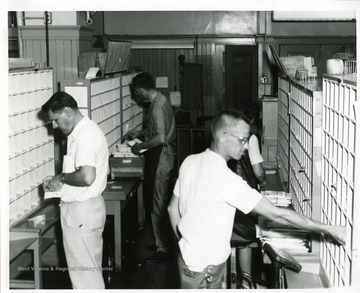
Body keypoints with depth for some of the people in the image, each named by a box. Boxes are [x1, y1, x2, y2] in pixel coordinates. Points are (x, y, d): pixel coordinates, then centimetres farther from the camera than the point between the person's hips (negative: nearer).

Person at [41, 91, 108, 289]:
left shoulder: (85, 135, -21)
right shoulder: (87, 130, 11)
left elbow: (87, 176, -32)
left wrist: (61, 178, -15)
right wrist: (59, 181, 10)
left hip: (81, 212, -10)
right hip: (88, 207, 10)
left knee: (84, 271, 0)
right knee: (91, 268, 20)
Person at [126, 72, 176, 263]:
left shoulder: (157, 106, -22)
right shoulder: (161, 100, 11)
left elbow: (161, 138, -29)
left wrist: (140, 146, -17)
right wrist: (139, 133, 25)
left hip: (160, 156, -11)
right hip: (163, 155, 11)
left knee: (158, 204, -4)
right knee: (162, 202, 18)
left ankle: (164, 249, 3)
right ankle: (165, 242, 28)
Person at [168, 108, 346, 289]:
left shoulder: (190, 161, -2)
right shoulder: (224, 177, -27)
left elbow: (173, 208, 7)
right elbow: (276, 215, -26)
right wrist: (328, 230, -22)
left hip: (188, 254, 8)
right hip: (203, 267, -8)